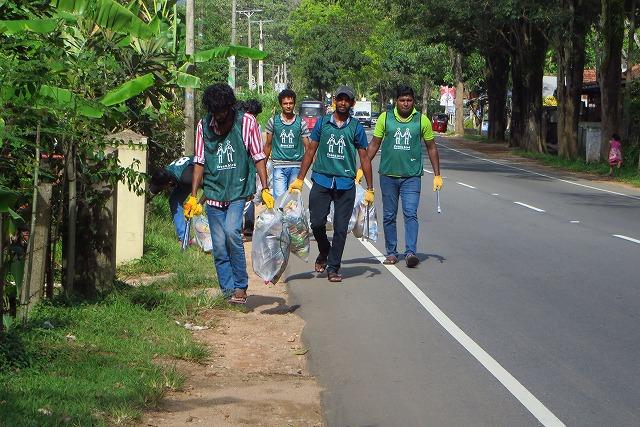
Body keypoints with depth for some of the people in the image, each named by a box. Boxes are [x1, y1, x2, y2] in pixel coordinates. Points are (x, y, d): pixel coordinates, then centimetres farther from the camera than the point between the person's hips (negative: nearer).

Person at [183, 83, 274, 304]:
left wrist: (265, 189, -6)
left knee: (231, 232, -23)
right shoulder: (204, 126, 4)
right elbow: (199, 162, 9)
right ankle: (228, 293, 9)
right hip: (214, 193, 3)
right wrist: (193, 196, 5)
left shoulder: (247, 122, -3)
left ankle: (240, 286, -10)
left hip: (239, 191, -3)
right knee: (219, 247, 1)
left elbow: (258, 158, 1)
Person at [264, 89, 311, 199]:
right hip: (279, 166, -1)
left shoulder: (301, 122, 3)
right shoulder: (273, 121, 4)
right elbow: (268, 145, 12)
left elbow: (308, 146, 4)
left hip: (296, 167, 1)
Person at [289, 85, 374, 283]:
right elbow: (311, 151, 11)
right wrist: (299, 179, 7)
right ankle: (324, 252, 26)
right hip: (321, 180, 1)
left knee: (341, 228, 0)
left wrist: (369, 189, 5)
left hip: (345, 184, 0)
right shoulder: (322, 123, 7)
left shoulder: (356, 127, 5)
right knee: (317, 223, -3)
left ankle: (333, 268, 10)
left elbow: (364, 159, 7)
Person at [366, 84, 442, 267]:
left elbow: (431, 148, 11)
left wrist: (437, 175, 9)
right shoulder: (385, 118, 2)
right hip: (388, 175, 1)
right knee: (389, 216, 7)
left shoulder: (422, 120, 2)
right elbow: (374, 145, 9)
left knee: (410, 214, -12)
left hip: (412, 176, -1)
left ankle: (410, 252, -16)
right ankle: (391, 252, 16)